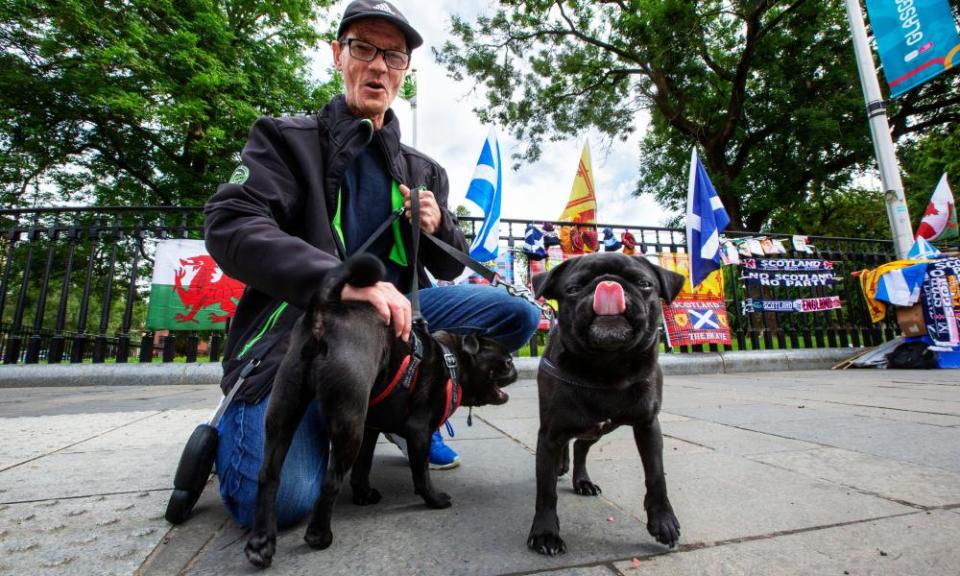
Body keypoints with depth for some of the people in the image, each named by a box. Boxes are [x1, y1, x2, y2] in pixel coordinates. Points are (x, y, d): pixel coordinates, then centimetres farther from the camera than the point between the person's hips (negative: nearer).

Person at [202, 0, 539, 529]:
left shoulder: (423, 170, 16)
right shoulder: (287, 138, 4)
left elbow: (450, 268, 17)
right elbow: (229, 225, -14)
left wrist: (438, 227, -7)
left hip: (396, 315, 5)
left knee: (518, 315, -8)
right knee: (281, 501, -22)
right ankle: (227, 432, 14)